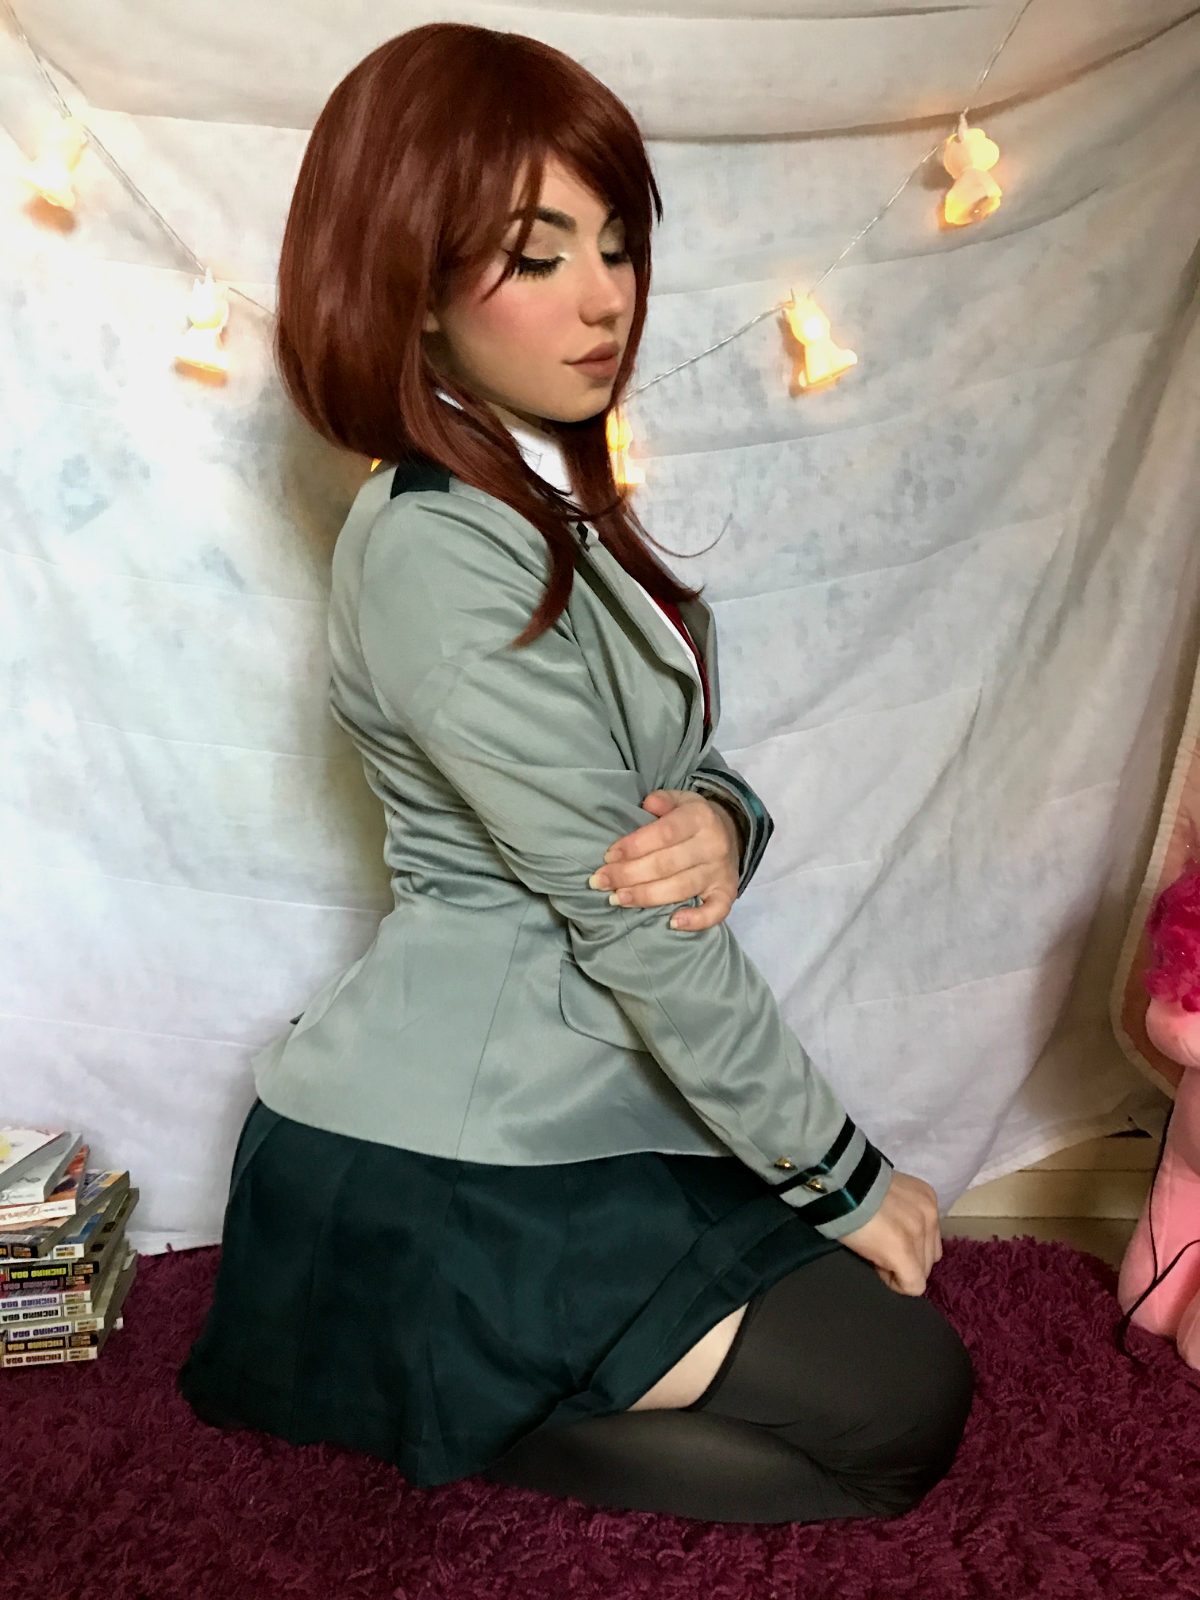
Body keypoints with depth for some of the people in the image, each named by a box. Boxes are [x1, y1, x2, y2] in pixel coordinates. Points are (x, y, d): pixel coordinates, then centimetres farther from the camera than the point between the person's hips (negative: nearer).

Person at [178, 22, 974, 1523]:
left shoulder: (553, 503, 9)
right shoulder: (439, 554, -22)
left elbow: (679, 767, 8)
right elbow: (629, 922, -22)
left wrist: (717, 823, -17)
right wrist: (848, 1178, -11)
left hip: (559, 1103, 9)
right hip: (441, 1174, -9)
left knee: (874, 1316, 10)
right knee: (905, 1404, -4)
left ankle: (453, 1382, 15)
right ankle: (443, 1410, 4)